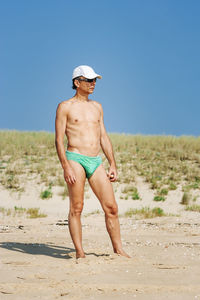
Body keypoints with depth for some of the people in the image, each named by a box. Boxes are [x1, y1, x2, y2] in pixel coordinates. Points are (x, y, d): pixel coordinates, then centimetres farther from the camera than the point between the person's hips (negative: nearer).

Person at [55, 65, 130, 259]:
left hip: (96, 162, 5)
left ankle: (118, 250, 6)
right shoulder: (65, 107, 3)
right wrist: (65, 167, -14)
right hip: (75, 159, -5)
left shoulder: (97, 107, 18)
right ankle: (79, 252, 1)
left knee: (111, 207, -1)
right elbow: (59, 140, -3)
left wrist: (112, 164, 13)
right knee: (76, 207, -5)